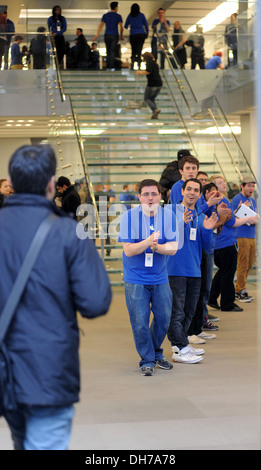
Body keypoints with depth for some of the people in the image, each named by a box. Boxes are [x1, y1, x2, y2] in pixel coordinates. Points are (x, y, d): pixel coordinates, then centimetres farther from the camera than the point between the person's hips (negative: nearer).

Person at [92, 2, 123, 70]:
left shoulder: (105, 15, 6)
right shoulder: (118, 16, -1)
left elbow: (100, 26, 0)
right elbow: (121, 27, -6)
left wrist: (96, 35, -2)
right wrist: (121, 36, 9)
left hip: (107, 35, 3)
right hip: (115, 35, -3)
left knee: (108, 52, 12)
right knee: (113, 52, -4)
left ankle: (107, 67, 9)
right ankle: (111, 67, -14)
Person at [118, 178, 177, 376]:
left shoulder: (168, 215, -2)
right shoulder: (129, 216, -11)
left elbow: (173, 248, -6)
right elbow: (128, 250, -15)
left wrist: (157, 247, -27)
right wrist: (147, 242, -31)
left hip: (160, 278, 3)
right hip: (136, 279, -3)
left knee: (163, 319, 10)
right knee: (140, 322, 1)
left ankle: (156, 352, 35)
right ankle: (147, 360, 19)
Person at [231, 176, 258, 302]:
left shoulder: (253, 201, 18)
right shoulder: (236, 199, -7)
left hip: (252, 236, 8)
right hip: (241, 236, -8)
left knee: (249, 265, 10)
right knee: (243, 265, -7)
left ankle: (238, 289, 18)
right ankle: (240, 291, 0)